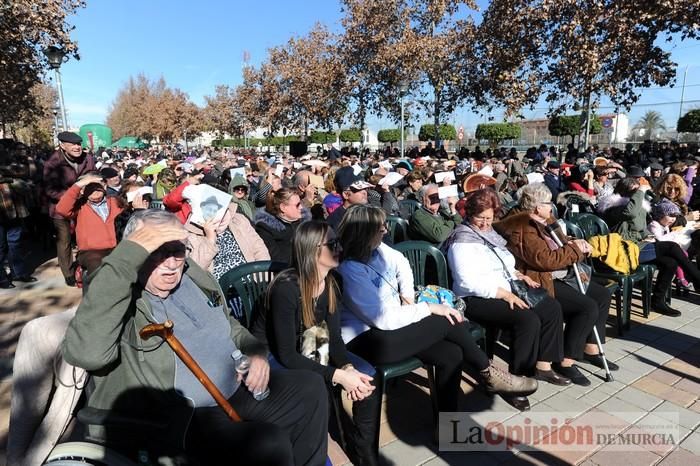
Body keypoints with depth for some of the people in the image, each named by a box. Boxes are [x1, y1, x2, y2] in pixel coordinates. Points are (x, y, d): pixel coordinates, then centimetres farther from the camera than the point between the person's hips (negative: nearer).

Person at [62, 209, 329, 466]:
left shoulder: (193, 276, 7)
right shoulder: (115, 297, -15)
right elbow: (86, 353, -38)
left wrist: (255, 352, 0)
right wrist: (130, 252, -38)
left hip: (237, 389, 8)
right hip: (181, 417, -8)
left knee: (309, 386, 9)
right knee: (269, 443, -28)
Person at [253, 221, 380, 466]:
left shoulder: (330, 283, -7)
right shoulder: (286, 288, -29)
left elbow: (334, 337, -6)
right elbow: (286, 355, -28)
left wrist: (348, 367, -26)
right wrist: (337, 375, -33)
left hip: (308, 348, 6)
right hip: (271, 356, -6)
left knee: (368, 376, -11)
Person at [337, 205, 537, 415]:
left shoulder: (377, 249, -1)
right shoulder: (350, 271, -24)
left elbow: (402, 263, 21)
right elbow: (384, 318, -26)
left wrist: (407, 296, 7)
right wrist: (430, 308, -19)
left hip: (388, 328, 8)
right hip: (366, 341, -8)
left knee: (451, 354, -12)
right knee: (448, 322, -16)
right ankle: (488, 374, 10)